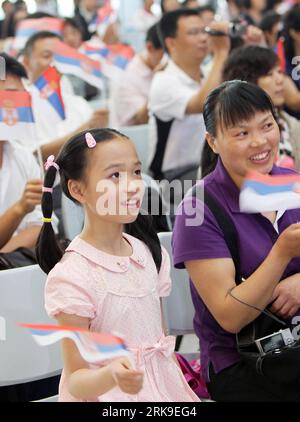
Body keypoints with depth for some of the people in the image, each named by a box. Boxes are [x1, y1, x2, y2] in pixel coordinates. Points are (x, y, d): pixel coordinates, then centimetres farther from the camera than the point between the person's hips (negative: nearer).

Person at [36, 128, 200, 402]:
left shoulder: (149, 253, 2)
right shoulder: (72, 276, -18)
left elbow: (161, 339, 10)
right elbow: (76, 381, -16)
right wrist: (111, 376, -33)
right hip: (107, 393, -5)